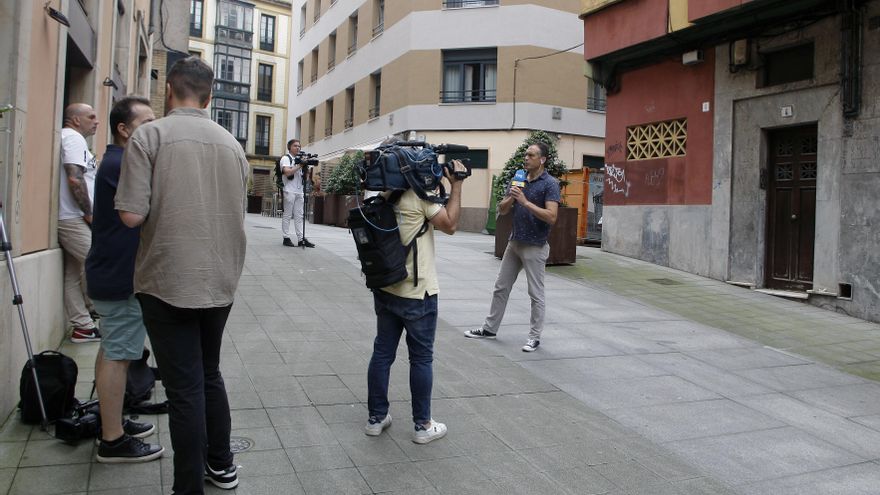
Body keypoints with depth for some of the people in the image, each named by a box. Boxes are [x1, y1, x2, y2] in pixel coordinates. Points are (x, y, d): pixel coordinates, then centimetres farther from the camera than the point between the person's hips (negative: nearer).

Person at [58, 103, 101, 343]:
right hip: (74, 219, -10)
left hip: (71, 219, 10)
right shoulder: (73, 137, -9)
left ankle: (82, 327, 11)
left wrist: (86, 213, 18)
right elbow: (75, 179, -20)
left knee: (74, 274, 8)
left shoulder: (72, 139, 23)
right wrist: (89, 213, -14)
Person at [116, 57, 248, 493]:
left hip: (168, 282, -5)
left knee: (184, 387, 3)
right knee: (209, 375, 21)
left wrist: (163, 209, 4)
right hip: (221, 281, 5)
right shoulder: (232, 145, 6)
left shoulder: (150, 135, -10)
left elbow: (132, 215, -16)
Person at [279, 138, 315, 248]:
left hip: (300, 191, 6)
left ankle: (301, 238, 0)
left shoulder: (300, 159, 21)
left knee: (299, 216, 3)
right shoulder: (286, 158, 2)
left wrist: (307, 170, 0)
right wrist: (299, 166, -13)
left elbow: (304, 176, 20)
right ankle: (286, 238, 0)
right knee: (287, 215, -2)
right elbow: (287, 172, -14)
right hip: (290, 191, -6)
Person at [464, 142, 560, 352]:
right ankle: (490, 328, 24)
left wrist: (525, 202, -26)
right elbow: (502, 209, 8)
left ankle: (535, 336, 12)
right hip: (514, 243, 7)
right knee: (501, 287, 13)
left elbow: (551, 217, -22)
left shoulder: (550, 184, -12)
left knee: (536, 293, 2)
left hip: (535, 246, -7)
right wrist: (511, 198, -13)